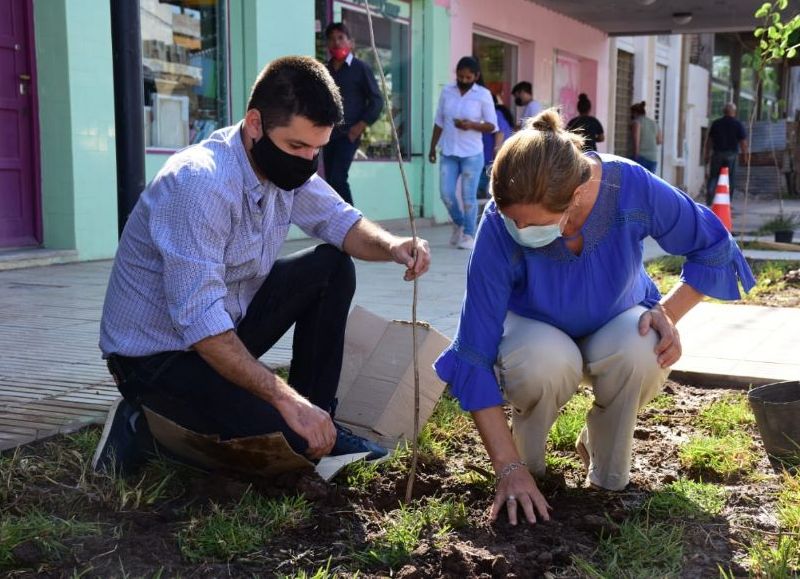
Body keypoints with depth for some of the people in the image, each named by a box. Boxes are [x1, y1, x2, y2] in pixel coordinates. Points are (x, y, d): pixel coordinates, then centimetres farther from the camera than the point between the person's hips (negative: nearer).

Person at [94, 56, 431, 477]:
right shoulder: (201, 183, -30)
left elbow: (339, 221, 5)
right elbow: (198, 321, -34)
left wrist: (393, 247, -18)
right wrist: (287, 400, -34)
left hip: (228, 323, 9)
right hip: (157, 354, -9)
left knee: (333, 267, -1)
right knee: (294, 441, -22)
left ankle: (319, 421, 5)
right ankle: (143, 426, -1)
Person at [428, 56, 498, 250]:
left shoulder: (483, 95, -4)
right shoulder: (447, 91, 6)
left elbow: (492, 125, -3)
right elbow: (439, 122, 12)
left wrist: (472, 125, -20)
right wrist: (432, 147, 12)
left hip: (472, 154, -3)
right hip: (448, 153, 3)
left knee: (468, 196, -3)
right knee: (446, 193, -1)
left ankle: (468, 235, 8)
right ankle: (458, 224, 26)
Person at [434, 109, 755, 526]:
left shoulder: (631, 186, -30)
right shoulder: (499, 226, -32)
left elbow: (713, 249, -10)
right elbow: (474, 357, -28)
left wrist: (668, 313, -24)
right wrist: (509, 467, -30)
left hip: (616, 327, 1)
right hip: (538, 332, -1)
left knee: (638, 353, -35)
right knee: (545, 362, -37)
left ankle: (608, 475, -5)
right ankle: (526, 459, -4)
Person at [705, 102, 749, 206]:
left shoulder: (716, 123, 6)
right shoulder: (738, 125, -1)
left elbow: (709, 140, 8)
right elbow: (743, 142, -4)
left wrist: (706, 155, 14)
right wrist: (745, 154, 7)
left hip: (717, 154, 2)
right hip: (732, 155, -2)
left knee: (713, 178, 6)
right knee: (730, 179, 6)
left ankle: (709, 202, -5)